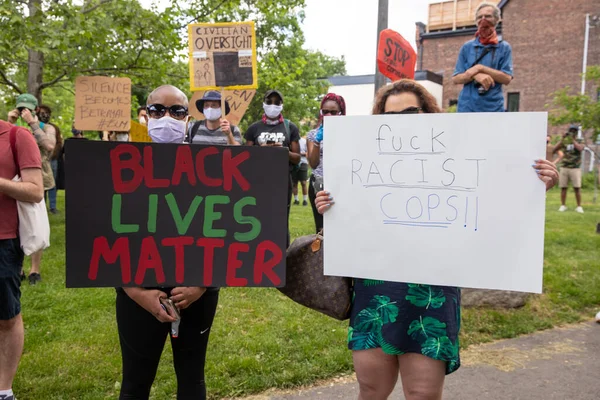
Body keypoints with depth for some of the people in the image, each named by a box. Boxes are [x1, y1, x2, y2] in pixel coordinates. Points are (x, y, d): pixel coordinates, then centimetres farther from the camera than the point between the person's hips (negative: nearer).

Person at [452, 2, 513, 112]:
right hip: (467, 108, 1)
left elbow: (507, 78, -2)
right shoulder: (467, 47, 10)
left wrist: (481, 68, -12)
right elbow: (455, 79, 5)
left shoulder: (504, 47, 7)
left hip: (493, 108, -1)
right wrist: (475, 75, -14)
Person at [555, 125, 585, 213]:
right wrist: (562, 138, -11)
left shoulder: (580, 141, 5)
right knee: (563, 187, 1)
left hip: (575, 168, -2)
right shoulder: (564, 142, 9)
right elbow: (555, 149, -5)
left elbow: (580, 149, -17)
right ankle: (563, 206, 9)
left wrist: (573, 139, -17)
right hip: (564, 168, 2)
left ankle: (579, 207, 0)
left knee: (577, 188, -7)